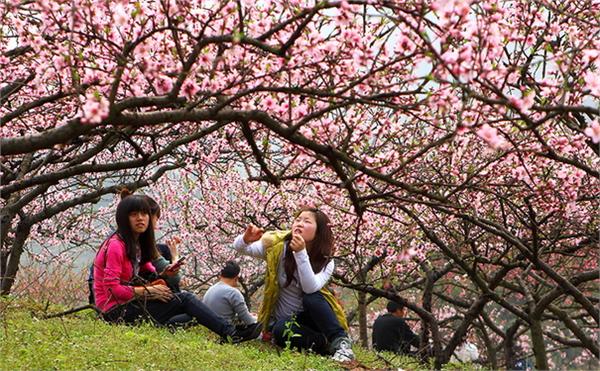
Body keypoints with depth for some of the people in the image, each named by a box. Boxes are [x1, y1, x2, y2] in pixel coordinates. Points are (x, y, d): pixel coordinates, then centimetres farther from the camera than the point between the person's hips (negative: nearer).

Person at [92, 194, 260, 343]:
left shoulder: (137, 243, 14)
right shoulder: (116, 245, -15)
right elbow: (112, 289, -20)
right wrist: (148, 291, -16)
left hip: (129, 302, 8)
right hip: (116, 310, -8)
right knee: (184, 299, -16)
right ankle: (231, 334, -17)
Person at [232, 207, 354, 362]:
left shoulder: (325, 262, -12)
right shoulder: (278, 247, -9)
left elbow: (311, 289, -30)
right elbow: (239, 247, -8)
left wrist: (301, 253, -40)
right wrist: (246, 239, -33)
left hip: (309, 318, 0)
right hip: (283, 321, 1)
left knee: (312, 297, -33)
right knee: (282, 331, -35)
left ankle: (340, 341, -26)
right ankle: (328, 344, -20)